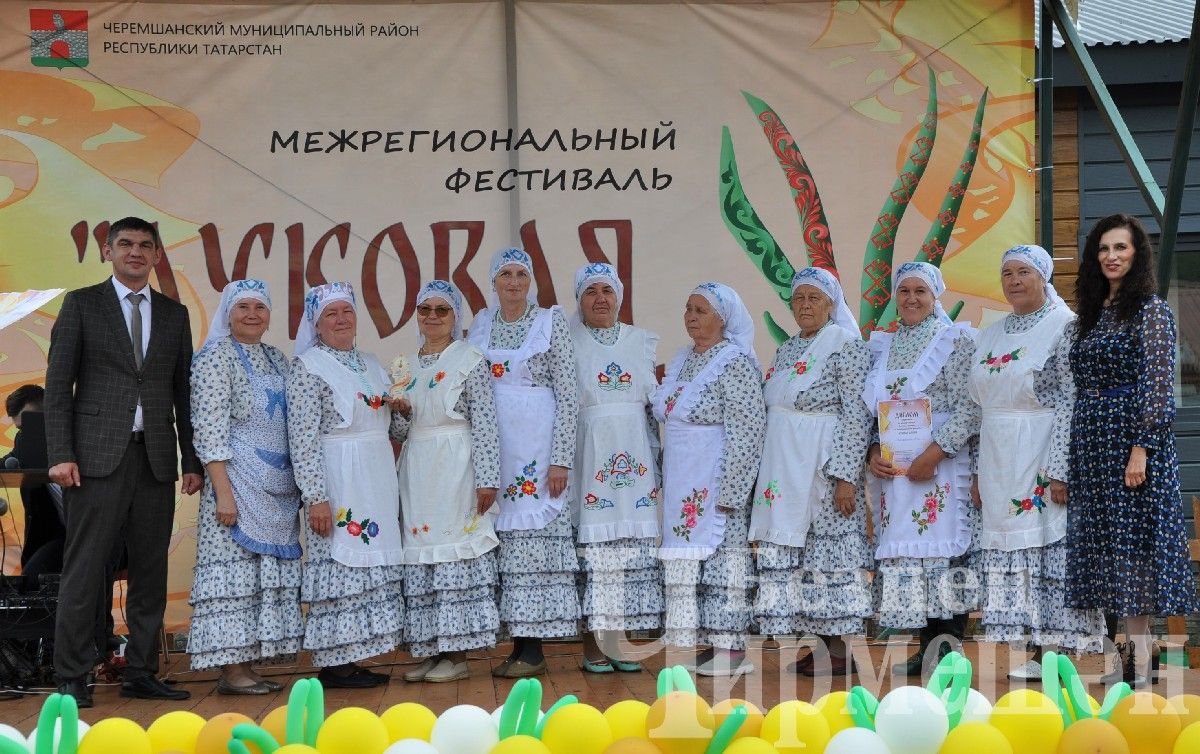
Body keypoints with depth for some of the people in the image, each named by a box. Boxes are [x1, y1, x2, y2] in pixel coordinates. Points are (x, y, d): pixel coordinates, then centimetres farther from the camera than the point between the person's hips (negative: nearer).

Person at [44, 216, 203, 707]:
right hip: (98, 458, -4)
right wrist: (61, 454, -9)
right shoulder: (81, 304, 5)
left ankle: (141, 674, 14)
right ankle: (71, 677, 3)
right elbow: (58, 385, 0)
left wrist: (191, 461, 8)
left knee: (150, 571, 6)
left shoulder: (174, 314, 15)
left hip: (157, 459, 4)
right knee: (85, 570, -4)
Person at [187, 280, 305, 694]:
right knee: (235, 567, -6)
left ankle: (247, 667, 12)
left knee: (269, 571, 7)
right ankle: (231, 671, -2)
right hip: (238, 483, -7)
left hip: (279, 489, 8)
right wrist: (223, 492, -19)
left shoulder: (278, 359, 15)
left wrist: (301, 488, 12)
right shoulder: (216, 357, -6)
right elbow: (209, 430, -13)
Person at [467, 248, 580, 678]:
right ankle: (521, 646, 11)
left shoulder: (551, 322, -1)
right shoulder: (481, 325, 12)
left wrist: (561, 459, -10)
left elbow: (567, 394, -4)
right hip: (491, 443, 4)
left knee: (534, 530, -6)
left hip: (536, 444, -4)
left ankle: (532, 650, -1)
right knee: (504, 534, 3)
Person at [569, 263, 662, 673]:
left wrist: (655, 456, 10)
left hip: (633, 454, 3)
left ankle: (618, 640, 8)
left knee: (635, 542, 0)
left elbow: (653, 402, 16)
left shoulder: (641, 340, 14)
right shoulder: (568, 340, 5)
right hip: (588, 451, -3)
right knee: (592, 542, -6)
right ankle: (593, 645, 0)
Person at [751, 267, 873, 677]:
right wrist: (761, 474, 16)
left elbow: (858, 416, -12)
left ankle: (841, 654, 3)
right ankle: (826, 646, 14)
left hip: (823, 470, -8)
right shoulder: (786, 350, 16)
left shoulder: (847, 346, -6)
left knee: (828, 551, -5)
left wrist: (846, 477, -18)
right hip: (783, 474, 8)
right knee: (787, 553, 6)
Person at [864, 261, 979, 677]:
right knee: (903, 548, 3)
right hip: (892, 468, 5)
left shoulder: (956, 339, 0)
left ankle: (950, 649, -3)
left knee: (943, 546, -8)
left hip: (942, 467, -5)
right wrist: (873, 451, -1)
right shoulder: (883, 346, 16)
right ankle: (928, 647, 10)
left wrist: (934, 452, -17)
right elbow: (870, 409, 16)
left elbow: (968, 408, -9)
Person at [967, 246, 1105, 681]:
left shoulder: (1066, 327, -6)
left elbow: (1073, 406, -12)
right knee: (1012, 552, 5)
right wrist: (978, 471, 12)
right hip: (1000, 466, 6)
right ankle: (1035, 653, 12)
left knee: (1051, 547, -5)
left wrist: (1060, 470, -18)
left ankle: (1063, 653, 2)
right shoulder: (992, 335, 15)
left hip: (1043, 460, -6)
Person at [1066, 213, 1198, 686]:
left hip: (1132, 437, -7)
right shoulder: (1089, 316, 16)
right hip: (1090, 444, 7)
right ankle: (1131, 649, 11)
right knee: (1109, 546, 6)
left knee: (1134, 545, -7)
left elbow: (1159, 386, -11)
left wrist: (1141, 448, -19)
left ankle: (1141, 666, -4)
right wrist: (1068, 457, 13)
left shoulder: (1151, 310, -4)